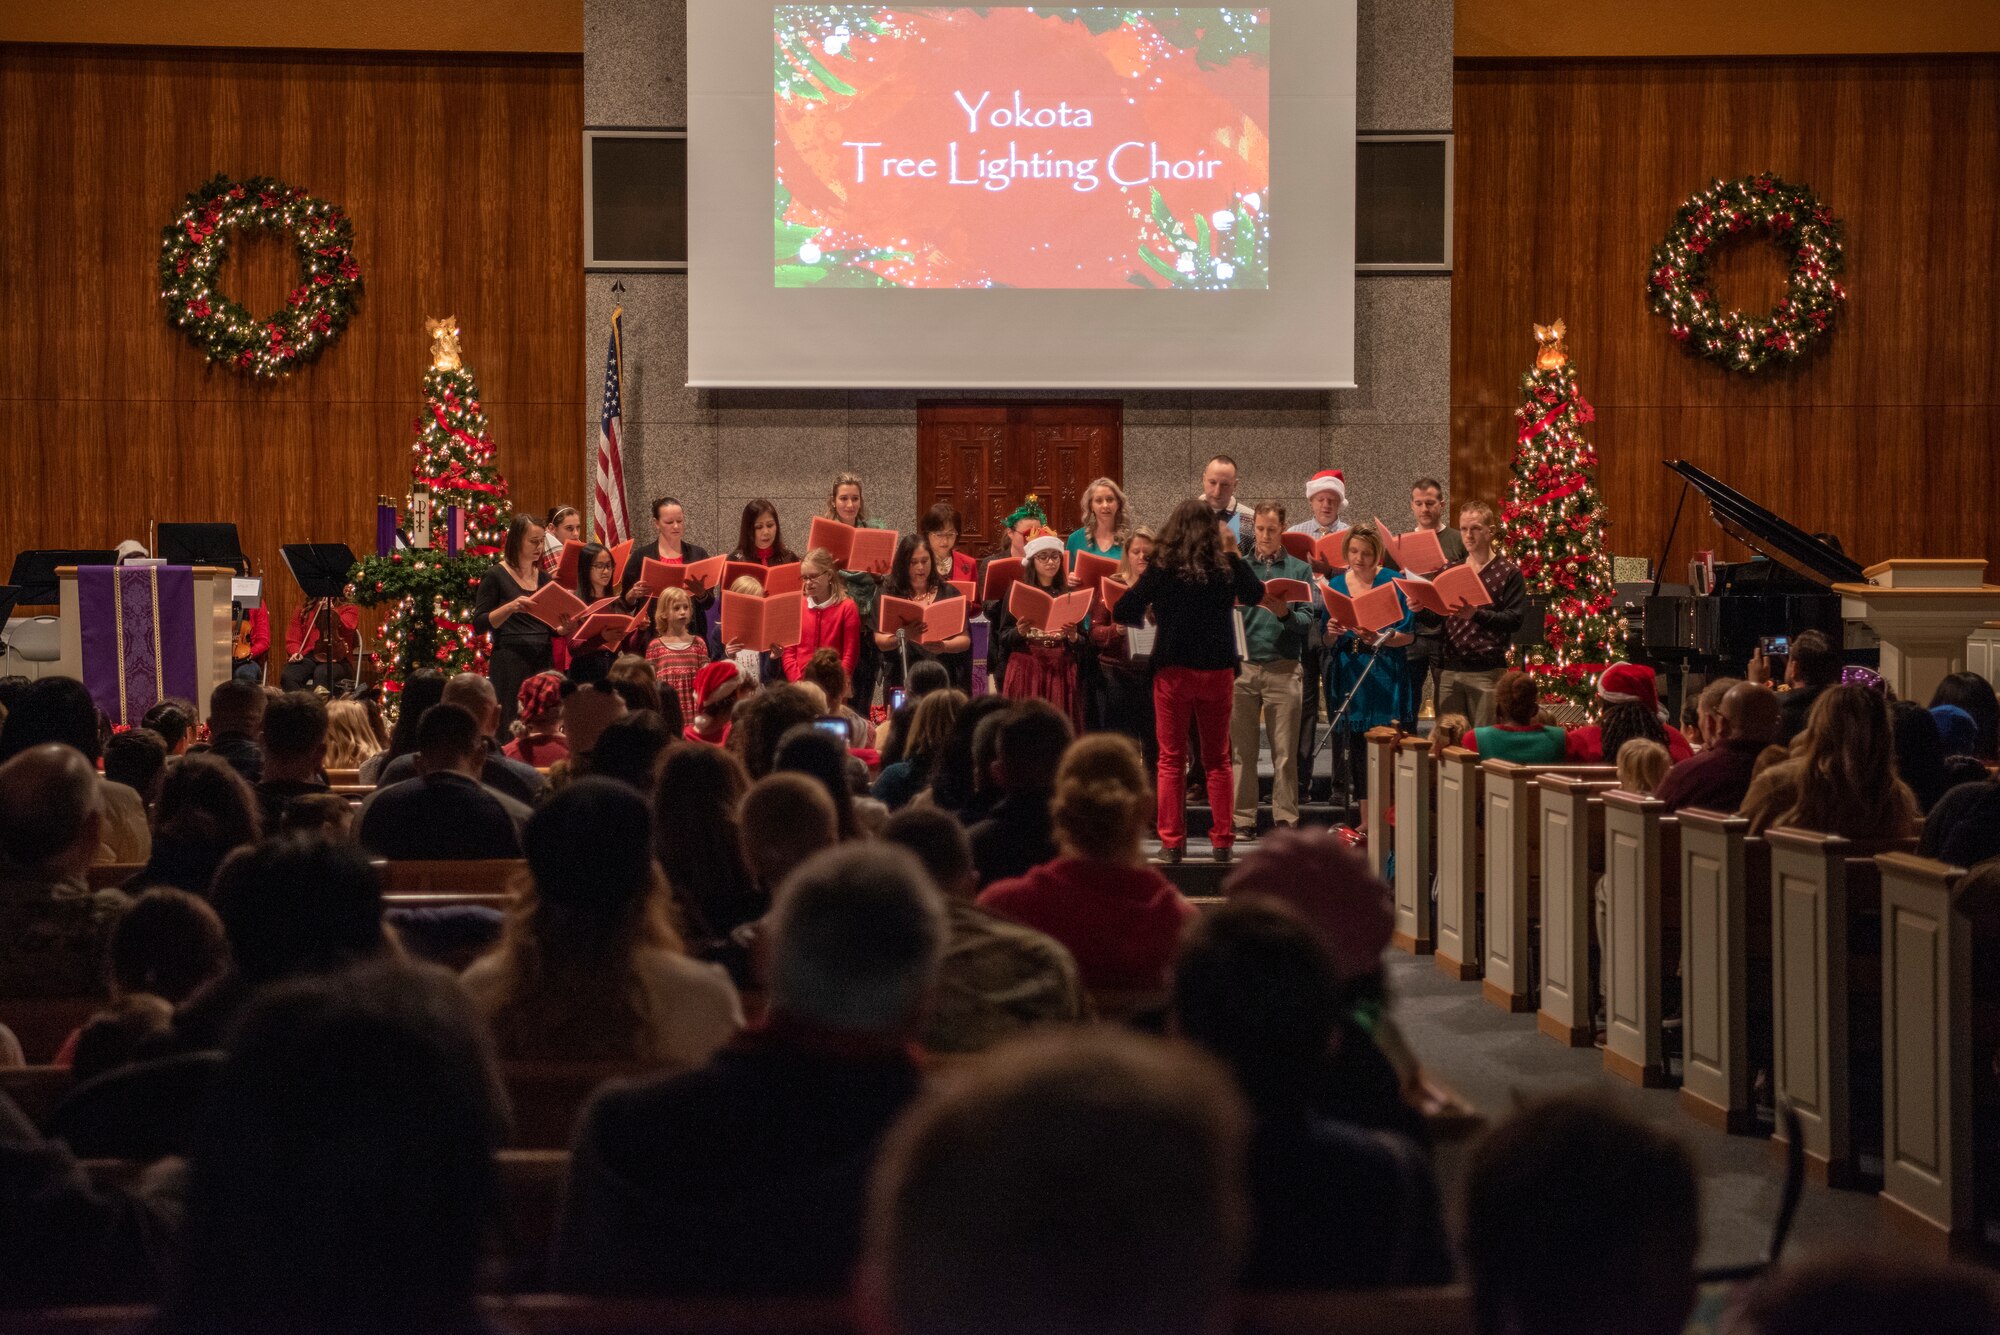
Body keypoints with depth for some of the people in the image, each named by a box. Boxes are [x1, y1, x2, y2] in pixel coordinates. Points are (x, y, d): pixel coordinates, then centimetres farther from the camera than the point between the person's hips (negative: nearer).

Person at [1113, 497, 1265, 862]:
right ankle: (1222, 841, 11)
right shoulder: (1226, 565, -3)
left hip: (1174, 669, -2)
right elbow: (1256, 594, 15)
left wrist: (1143, 616, 12)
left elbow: (1123, 612, -9)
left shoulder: (1163, 566, -8)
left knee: (1172, 760, 6)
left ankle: (1172, 842, 4)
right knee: (1217, 760, 12)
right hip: (1217, 668, 2)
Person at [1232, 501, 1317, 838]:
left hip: (1283, 668, -1)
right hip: (1241, 666, 1)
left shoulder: (1299, 570, 8)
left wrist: (1286, 614, -18)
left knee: (1284, 751, 0)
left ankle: (1285, 819, 4)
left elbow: (1308, 620, 2)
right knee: (1241, 749, 2)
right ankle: (1243, 820, 6)